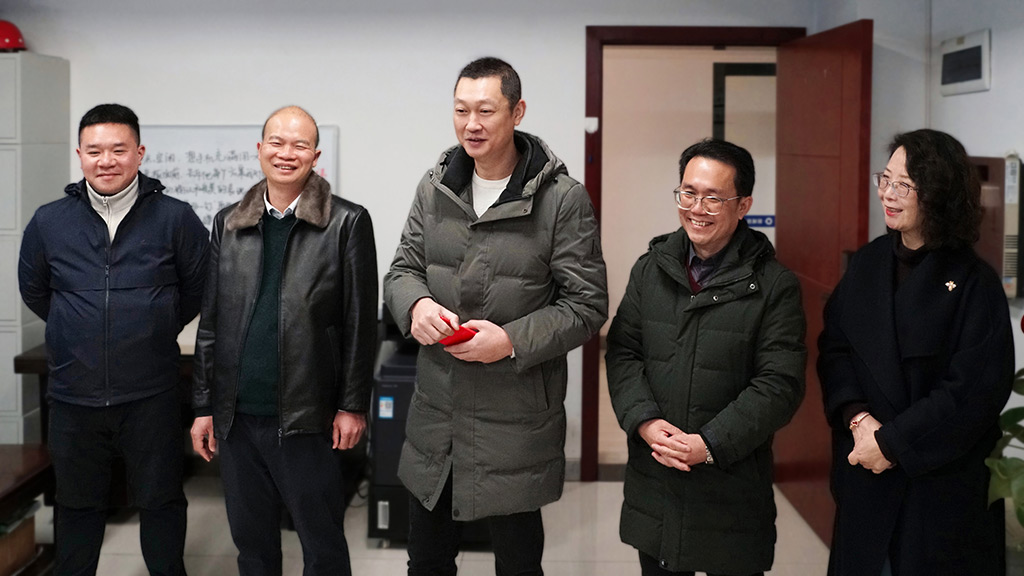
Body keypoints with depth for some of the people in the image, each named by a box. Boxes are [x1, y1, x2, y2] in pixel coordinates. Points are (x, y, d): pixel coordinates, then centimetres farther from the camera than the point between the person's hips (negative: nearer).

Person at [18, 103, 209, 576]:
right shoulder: (49, 222, 1)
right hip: (74, 395, 2)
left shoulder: (175, 219, -5)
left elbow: (200, 288, 8)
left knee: (160, 501, 10)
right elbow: (33, 291, 16)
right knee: (77, 505, 16)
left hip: (150, 396, -2)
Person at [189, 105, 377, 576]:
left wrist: (352, 406, -6)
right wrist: (203, 406, 10)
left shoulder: (347, 223, -3)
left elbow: (360, 323, -4)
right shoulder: (228, 224, 9)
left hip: (307, 419, -4)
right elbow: (211, 322, 12)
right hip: (237, 415, 4)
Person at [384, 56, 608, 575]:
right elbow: (402, 270, 8)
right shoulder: (434, 187, 4)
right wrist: (416, 304, -15)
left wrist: (513, 340, -22)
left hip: (515, 425, -4)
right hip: (435, 414, 5)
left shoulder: (563, 199, -11)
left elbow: (587, 304, -9)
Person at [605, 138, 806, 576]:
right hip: (653, 483, 4)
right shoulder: (650, 269, 6)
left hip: (733, 486, -3)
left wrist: (711, 444, -18)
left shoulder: (774, 286, -7)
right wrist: (645, 421, -12)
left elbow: (780, 384, -12)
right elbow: (622, 352, 4)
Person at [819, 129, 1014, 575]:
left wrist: (892, 442, -16)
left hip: (943, 478, -4)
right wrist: (856, 417, -15)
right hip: (864, 474, 4)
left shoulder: (973, 283, -10)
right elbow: (834, 346, 1)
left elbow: (975, 390, -15)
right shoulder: (868, 263, 4)